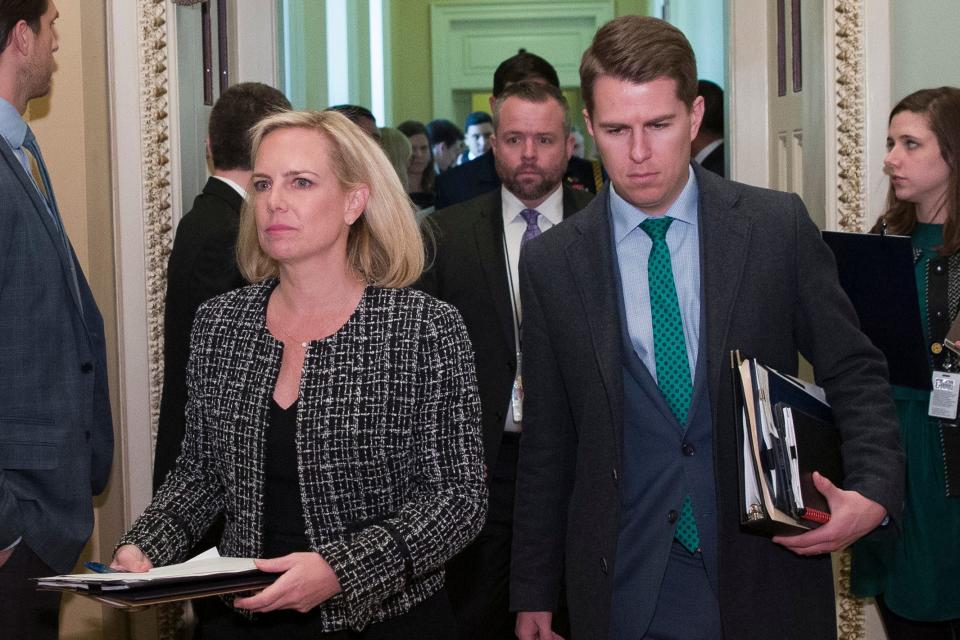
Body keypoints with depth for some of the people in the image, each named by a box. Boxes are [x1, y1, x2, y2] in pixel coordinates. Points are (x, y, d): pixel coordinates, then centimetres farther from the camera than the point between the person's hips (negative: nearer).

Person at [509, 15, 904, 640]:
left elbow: (855, 375, 4)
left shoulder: (780, 226, -2)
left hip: (766, 573, 0)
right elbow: (546, 444, 5)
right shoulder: (550, 262, 0)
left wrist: (873, 492, -13)